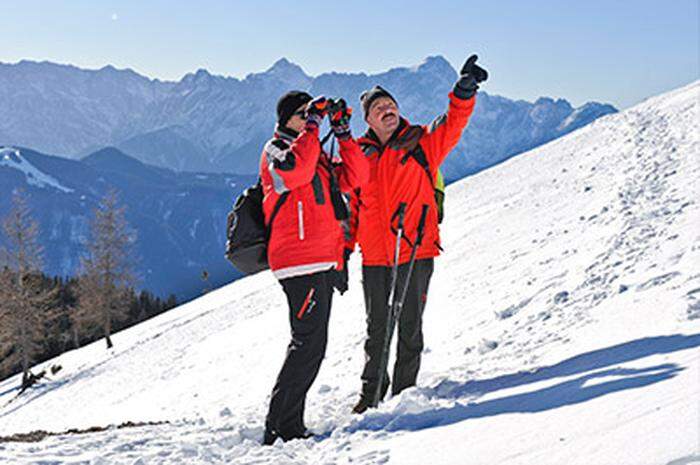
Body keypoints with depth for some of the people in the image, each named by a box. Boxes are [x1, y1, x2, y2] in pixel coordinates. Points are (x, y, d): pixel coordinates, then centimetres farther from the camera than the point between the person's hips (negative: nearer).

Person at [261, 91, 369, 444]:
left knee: (309, 343, 11)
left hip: (323, 262, 9)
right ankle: (281, 426, -11)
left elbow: (355, 177, 13)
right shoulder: (276, 150, -1)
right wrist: (311, 125, -16)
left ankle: (289, 426, 16)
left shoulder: (319, 157, 25)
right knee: (309, 342, -14)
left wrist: (343, 133, 6)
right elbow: (294, 171, -23)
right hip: (300, 261, -9)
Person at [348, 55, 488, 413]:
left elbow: (452, 125, -15)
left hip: (415, 251, -2)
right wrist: (344, 249, 12)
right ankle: (372, 390, 24)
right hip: (374, 256, 3)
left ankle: (404, 392, 16)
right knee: (376, 328, 11)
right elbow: (354, 205, 16)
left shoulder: (421, 142, 2)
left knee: (409, 326, 4)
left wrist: (464, 91, -32)